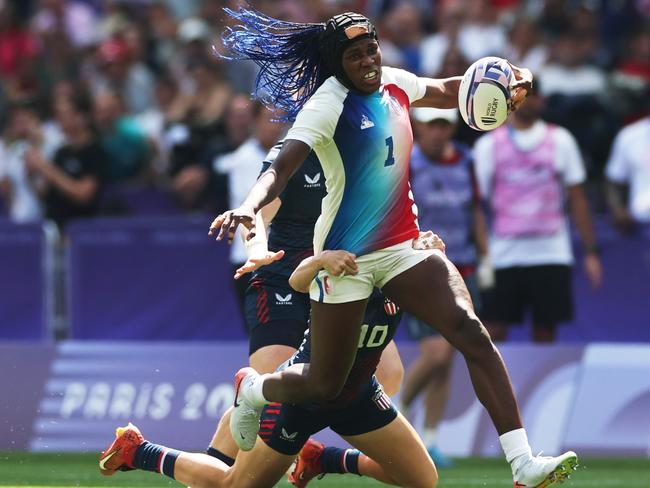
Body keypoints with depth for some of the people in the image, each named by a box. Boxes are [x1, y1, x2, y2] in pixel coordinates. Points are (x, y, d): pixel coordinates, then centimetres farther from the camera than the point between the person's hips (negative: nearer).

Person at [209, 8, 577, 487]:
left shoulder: (395, 84, 3)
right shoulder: (328, 103, -17)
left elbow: (448, 91, 24)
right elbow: (280, 169, -29)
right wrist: (248, 207, -50)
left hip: (403, 247, 5)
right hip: (345, 258, -5)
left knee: (470, 330, -18)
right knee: (324, 387, 2)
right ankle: (252, 389, 39)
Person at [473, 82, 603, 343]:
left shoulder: (560, 140, 6)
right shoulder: (488, 145, 4)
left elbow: (577, 199, 8)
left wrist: (591, 252, 4)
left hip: (551, 253, 1)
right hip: (504, 256, -1)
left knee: (545, 331, 2)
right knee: (493, 334, -6)